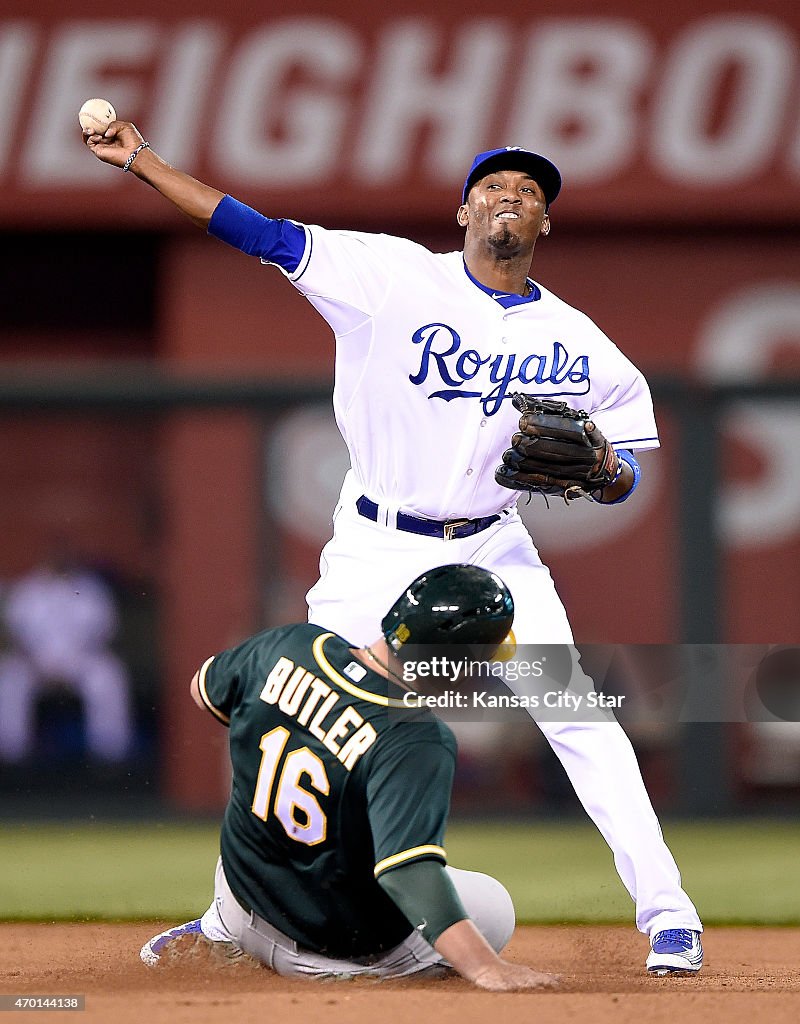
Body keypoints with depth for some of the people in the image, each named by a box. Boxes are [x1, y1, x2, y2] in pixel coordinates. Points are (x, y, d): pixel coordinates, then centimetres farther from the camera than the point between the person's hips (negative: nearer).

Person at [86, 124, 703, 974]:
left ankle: (666, 912, -6)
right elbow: (266, 235, -9)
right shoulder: (395, 276, -6)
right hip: (376, 553, -1)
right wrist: (141, 161, -15)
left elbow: (624, 479, 3)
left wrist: (595, 471, -22)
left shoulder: (575, 342, -2)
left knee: (579, 719, -12)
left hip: (493, 551, 1)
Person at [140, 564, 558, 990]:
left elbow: (205, 690, 7)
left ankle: (216, 933, 23)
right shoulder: (418, 743, -32)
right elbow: (408, 870, -41)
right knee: (493, 907, 18)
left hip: (243, 889, 5)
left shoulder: (289, 645, -14)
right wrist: (485, 968, -44)